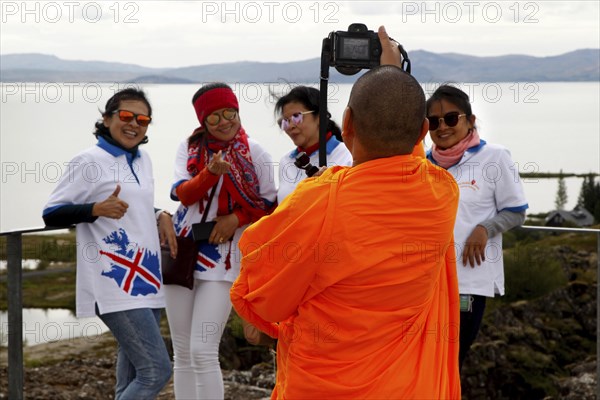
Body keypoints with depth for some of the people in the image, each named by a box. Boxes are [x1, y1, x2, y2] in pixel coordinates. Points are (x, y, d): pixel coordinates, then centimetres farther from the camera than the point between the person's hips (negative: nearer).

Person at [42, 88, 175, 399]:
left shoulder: (142, 160, 14)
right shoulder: (90, 161, -8)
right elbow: (51, 214, -10)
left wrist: (161, 217, 6)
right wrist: (97, 209, -25)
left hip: (145, 279, 8)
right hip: (115, 284, -8)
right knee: (156, 370, -15)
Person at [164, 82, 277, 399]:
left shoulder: (255, 155, -1)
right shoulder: (189, 148, 6)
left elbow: (268, 205, 5)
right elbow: (183, 193, -9)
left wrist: (236, 218, -11)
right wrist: (211, 173, -26)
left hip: (222, 257, -4)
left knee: (203, 351, -13)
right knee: (183, 353, 8)